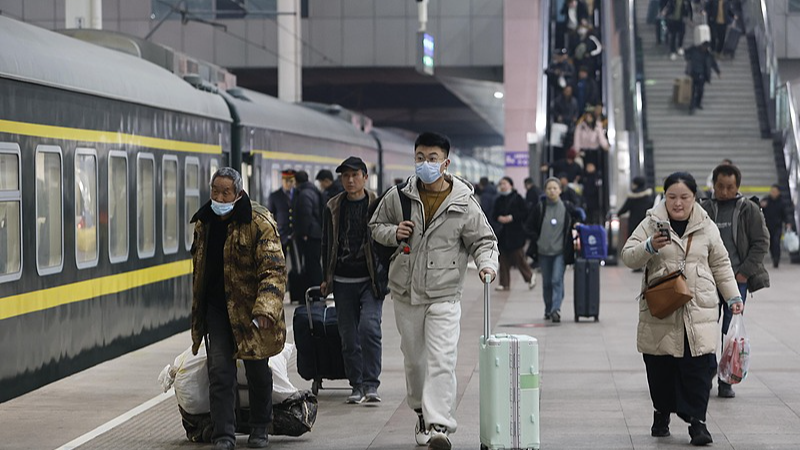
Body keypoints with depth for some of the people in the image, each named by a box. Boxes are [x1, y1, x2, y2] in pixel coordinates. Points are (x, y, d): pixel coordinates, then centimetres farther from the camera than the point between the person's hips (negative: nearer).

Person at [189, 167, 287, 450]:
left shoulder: (260, 223, -15)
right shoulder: (204, 222, 5)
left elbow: (273, 270, -19)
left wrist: (266, 308, -31)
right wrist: (197, 314, 23)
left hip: (250, 310, -4)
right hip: (217, 307, 4)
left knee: (258, 372, 9)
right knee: (220, 372, -5)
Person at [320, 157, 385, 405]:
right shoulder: (333, 207, 8)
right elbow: (327, 244, 15)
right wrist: (327, 278, 12)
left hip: (371, 280, -3)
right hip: (344, 282, 3)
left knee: (369, 327, -19)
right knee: (349, 336, 4)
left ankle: (371, 384, -12)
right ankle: (357, 386, 14)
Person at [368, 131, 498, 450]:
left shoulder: (464, 204, -5)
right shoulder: (398, 197, 1)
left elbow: (483, 240, 3)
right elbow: (376, 225, 14)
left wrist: (487, 264, -18)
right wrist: (393, 233, -8)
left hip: (444, 295, -3)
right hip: (406, 293, 3)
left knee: (441, 361, -14)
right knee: (414, 358, 15)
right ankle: (422, 411, 36)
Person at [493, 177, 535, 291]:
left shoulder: (517, 198, -5)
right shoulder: (499, 200, 10)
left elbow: (525, 213, -8)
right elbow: (494, 214, 11)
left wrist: (512, 217, -17)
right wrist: (499, 218, -10)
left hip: (515, 231, -5)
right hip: (502, 233, 5)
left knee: (518, 257, -2)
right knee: (503, 259, 4)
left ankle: (529, 277, 18)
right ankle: (505, 283, 8)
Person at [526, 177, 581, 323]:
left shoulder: (567, 207, -1)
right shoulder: (540, 208, 0)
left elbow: (578, 219, 14)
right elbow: (529, 226, 8)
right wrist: (536, 240, -1)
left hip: (561, 251, -2)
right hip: (544, 252, 2)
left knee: (557, 280, -15)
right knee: (546, 282, 10)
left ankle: (556, 309, -20)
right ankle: (548, 310, 23)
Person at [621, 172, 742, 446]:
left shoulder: (707, 227, 8)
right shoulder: (651, 224, 2)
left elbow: (720, 264, 17)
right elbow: (628, 257, -3)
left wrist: (733, 296, 10)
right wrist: (650, 247, -22)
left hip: (698, 311, 1)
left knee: (699, 366, -8)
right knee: (660, 367, 5)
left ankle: (697, 420, -2)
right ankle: (661, 414, 25)